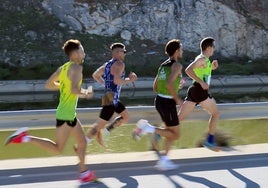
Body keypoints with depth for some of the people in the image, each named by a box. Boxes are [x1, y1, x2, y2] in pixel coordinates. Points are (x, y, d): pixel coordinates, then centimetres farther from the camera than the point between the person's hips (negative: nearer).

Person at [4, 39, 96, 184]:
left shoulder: (63, 68, 9)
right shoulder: (76, 67, -16)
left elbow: (48, 85, 15)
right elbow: (74, 89, -30)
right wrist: (85, 94, -12)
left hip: (70, 115, 10)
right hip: (65, 115, -10)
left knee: (82, 143, 16)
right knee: (57, 149, -1)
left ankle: (84, 173, 24)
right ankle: (25, 138, -2)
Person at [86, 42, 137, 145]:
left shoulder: (107, 64, 13)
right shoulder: (119, 64, -15)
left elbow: (95, 75, 20)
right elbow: (117, 80, -29)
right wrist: (129, 79, -15)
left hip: (114, 99, 10)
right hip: (111, 99, -10)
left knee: (126, 117, 20)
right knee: (100, 125, -5)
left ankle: (106, 130, 15)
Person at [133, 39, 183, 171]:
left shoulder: (163, 65, 14)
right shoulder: (177, 66, -12)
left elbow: (155, 87, 16)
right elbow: (169, 84, -27)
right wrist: (177, 99, -16)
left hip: (159, 100, 9)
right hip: (168, 102, -9)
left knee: (171, 133, 17)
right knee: (175, 134, 1)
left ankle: (164, 161, 15)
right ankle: (148, 128, -11)